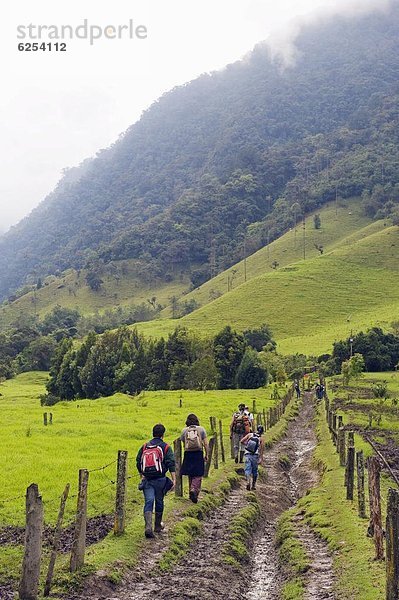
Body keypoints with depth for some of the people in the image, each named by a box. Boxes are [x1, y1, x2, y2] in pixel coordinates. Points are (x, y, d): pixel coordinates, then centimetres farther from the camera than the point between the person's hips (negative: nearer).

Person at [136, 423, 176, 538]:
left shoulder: (144, 447, 10)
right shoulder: (165, 447, -1)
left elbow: (138, 463, 15)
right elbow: (171, 464, -10)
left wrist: (142, 475, 31)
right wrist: (174, 479, -12)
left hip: (147, 479, 2)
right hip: (160, 479, -2)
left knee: (148, 502, -3)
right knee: (159, 502, 15)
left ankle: (148, 527, -20)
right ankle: (158, 526, 28)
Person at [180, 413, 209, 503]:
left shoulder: (184, 430, 4)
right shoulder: (201, 429, 1)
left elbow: (182, 444, 3)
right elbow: (206, 444, -1)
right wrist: (206, 455, 6)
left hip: (188, 454, 2)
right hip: (198, 454, -2)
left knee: (190, 475, 14)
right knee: (198, 475, 1)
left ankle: (192, 490, 21)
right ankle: (194, 490, -19)